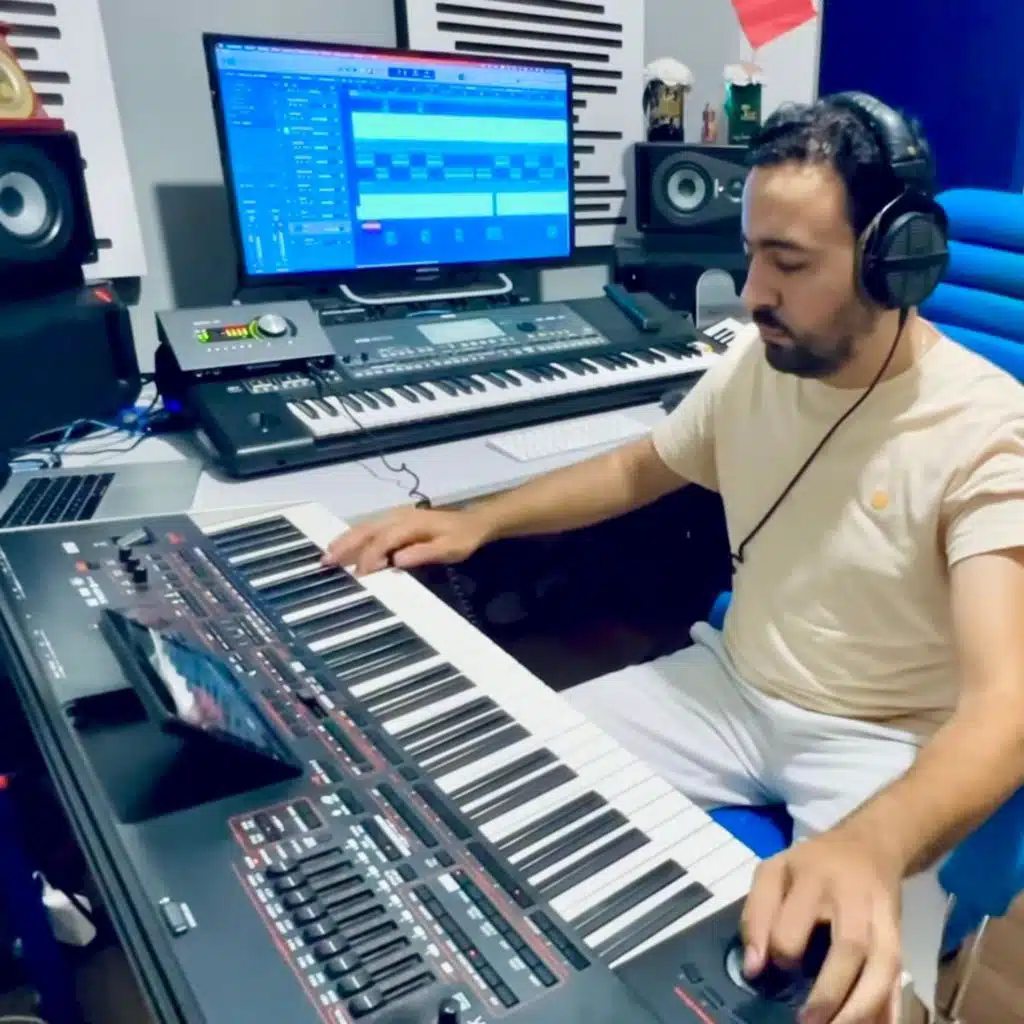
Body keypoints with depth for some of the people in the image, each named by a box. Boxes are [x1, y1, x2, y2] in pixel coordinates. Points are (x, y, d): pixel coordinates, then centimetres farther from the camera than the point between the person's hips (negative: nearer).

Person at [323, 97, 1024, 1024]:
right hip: (731, 685, 5)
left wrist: (871, 846, -53)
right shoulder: (754, 364, -4)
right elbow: (638, 469, 11)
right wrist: (476, 520, -2)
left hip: (882, 743, -4)